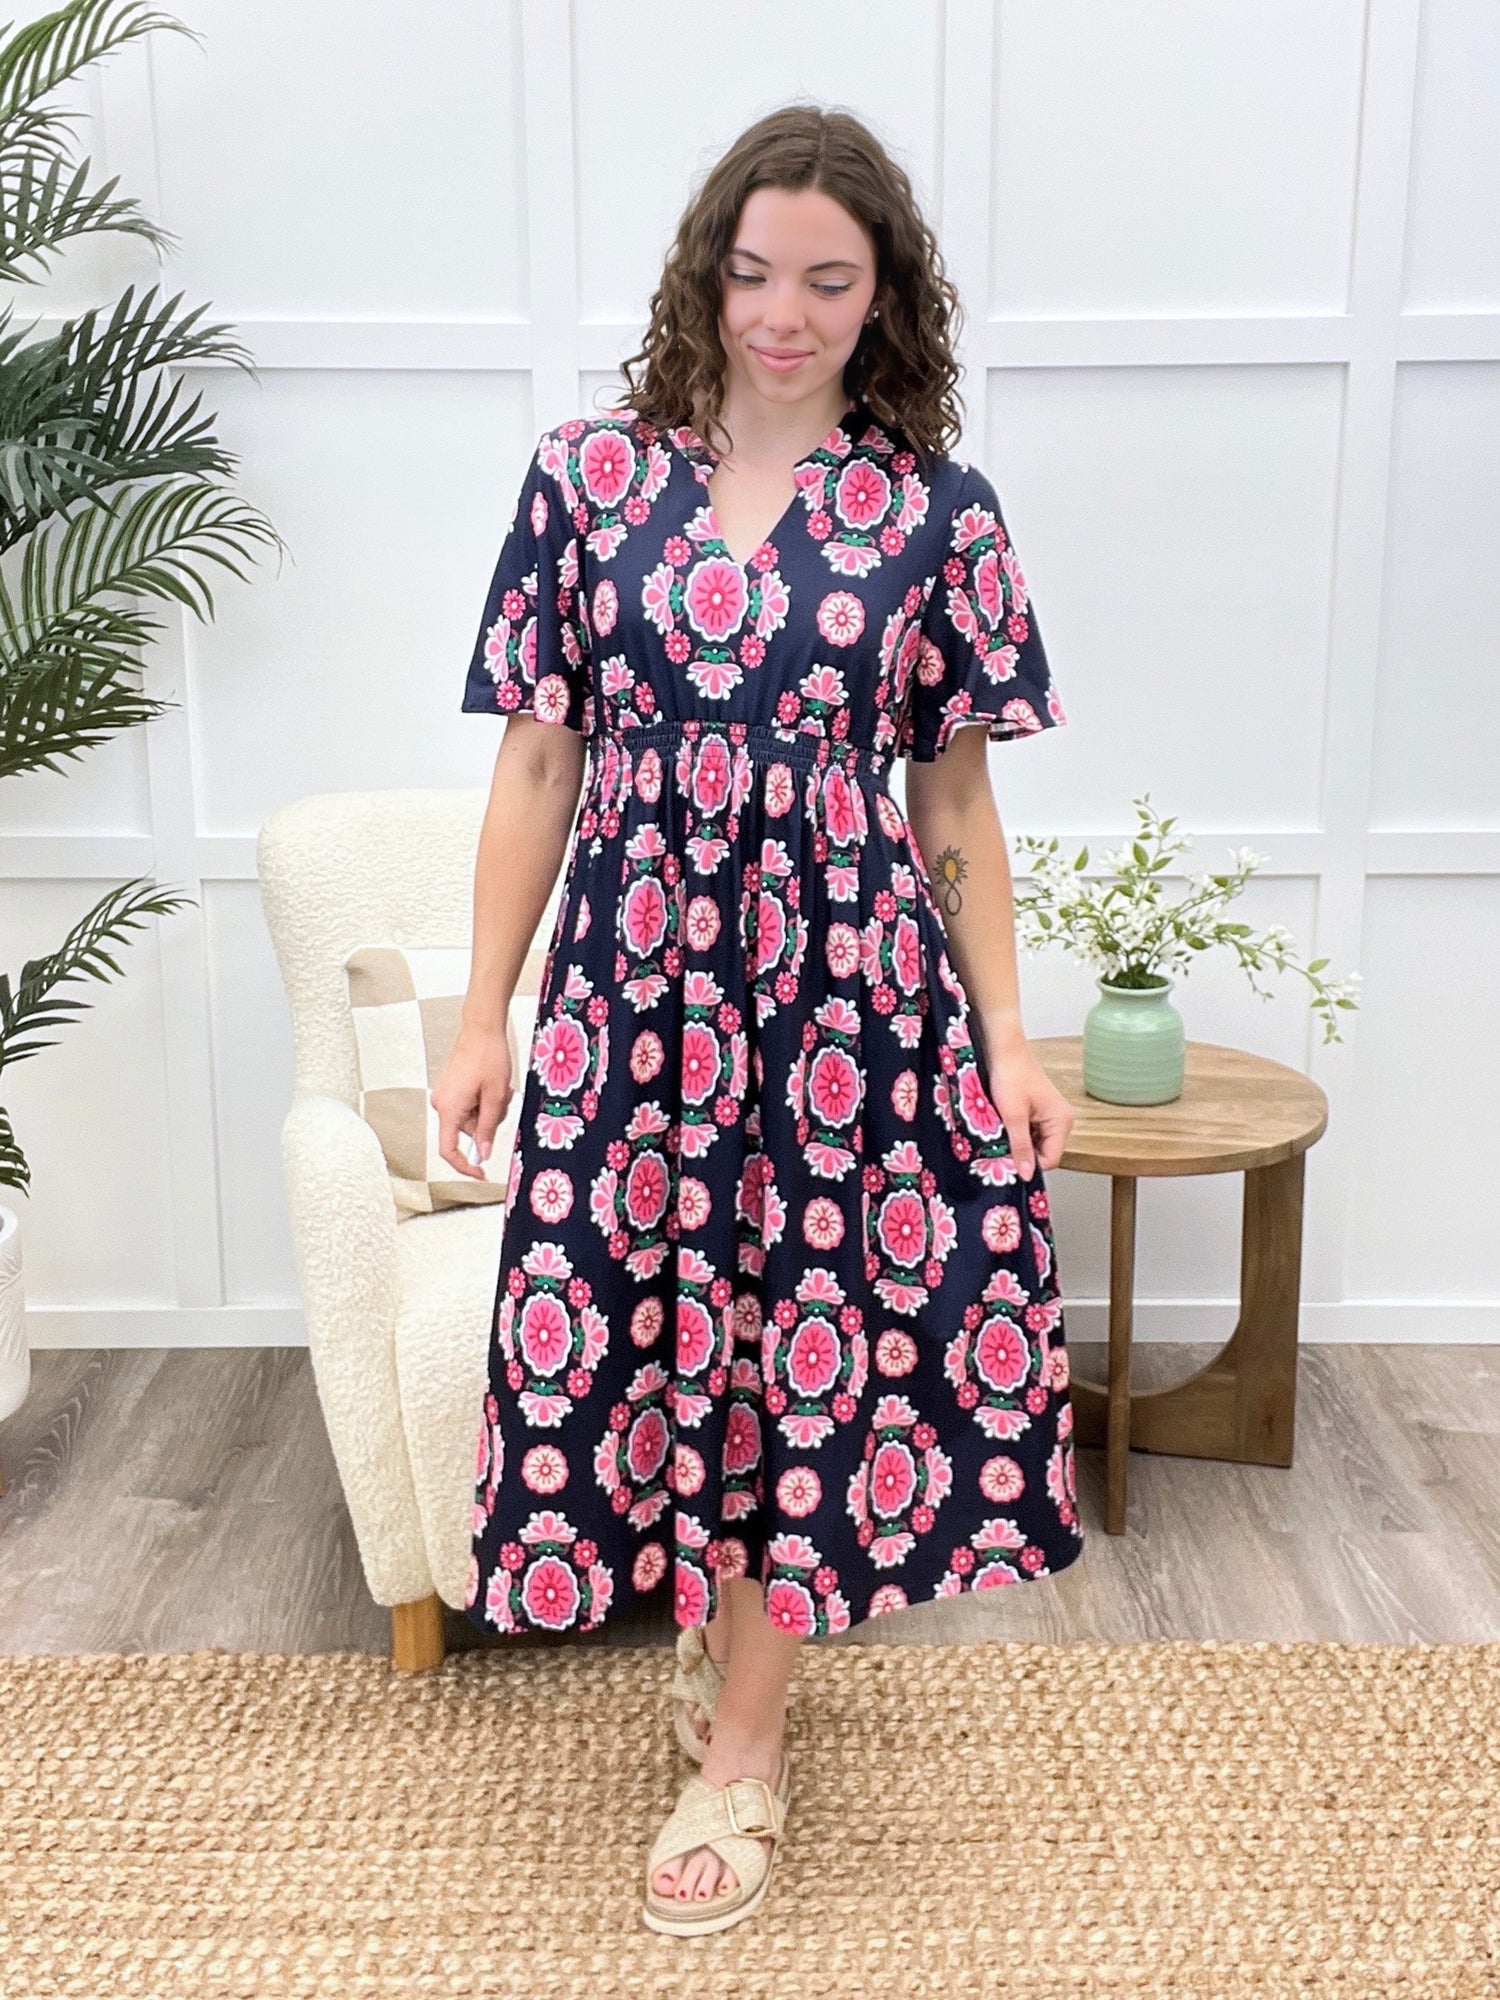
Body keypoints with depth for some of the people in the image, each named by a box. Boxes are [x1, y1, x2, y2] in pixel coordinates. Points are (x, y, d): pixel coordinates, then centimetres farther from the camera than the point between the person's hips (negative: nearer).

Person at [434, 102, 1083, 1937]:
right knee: (643, 1322, 7)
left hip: (850, 988, 0)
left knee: (796, 1335, 6)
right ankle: (728, 1631, 38)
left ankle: (739, 1748, 26)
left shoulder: (936, 513, 2)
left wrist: (1006, 1033, 1)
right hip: (634, 979, 1)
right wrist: (484, 1014, 1)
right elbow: (535, 765, 4)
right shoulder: (587, 476, 3)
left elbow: (956, 797, 5)